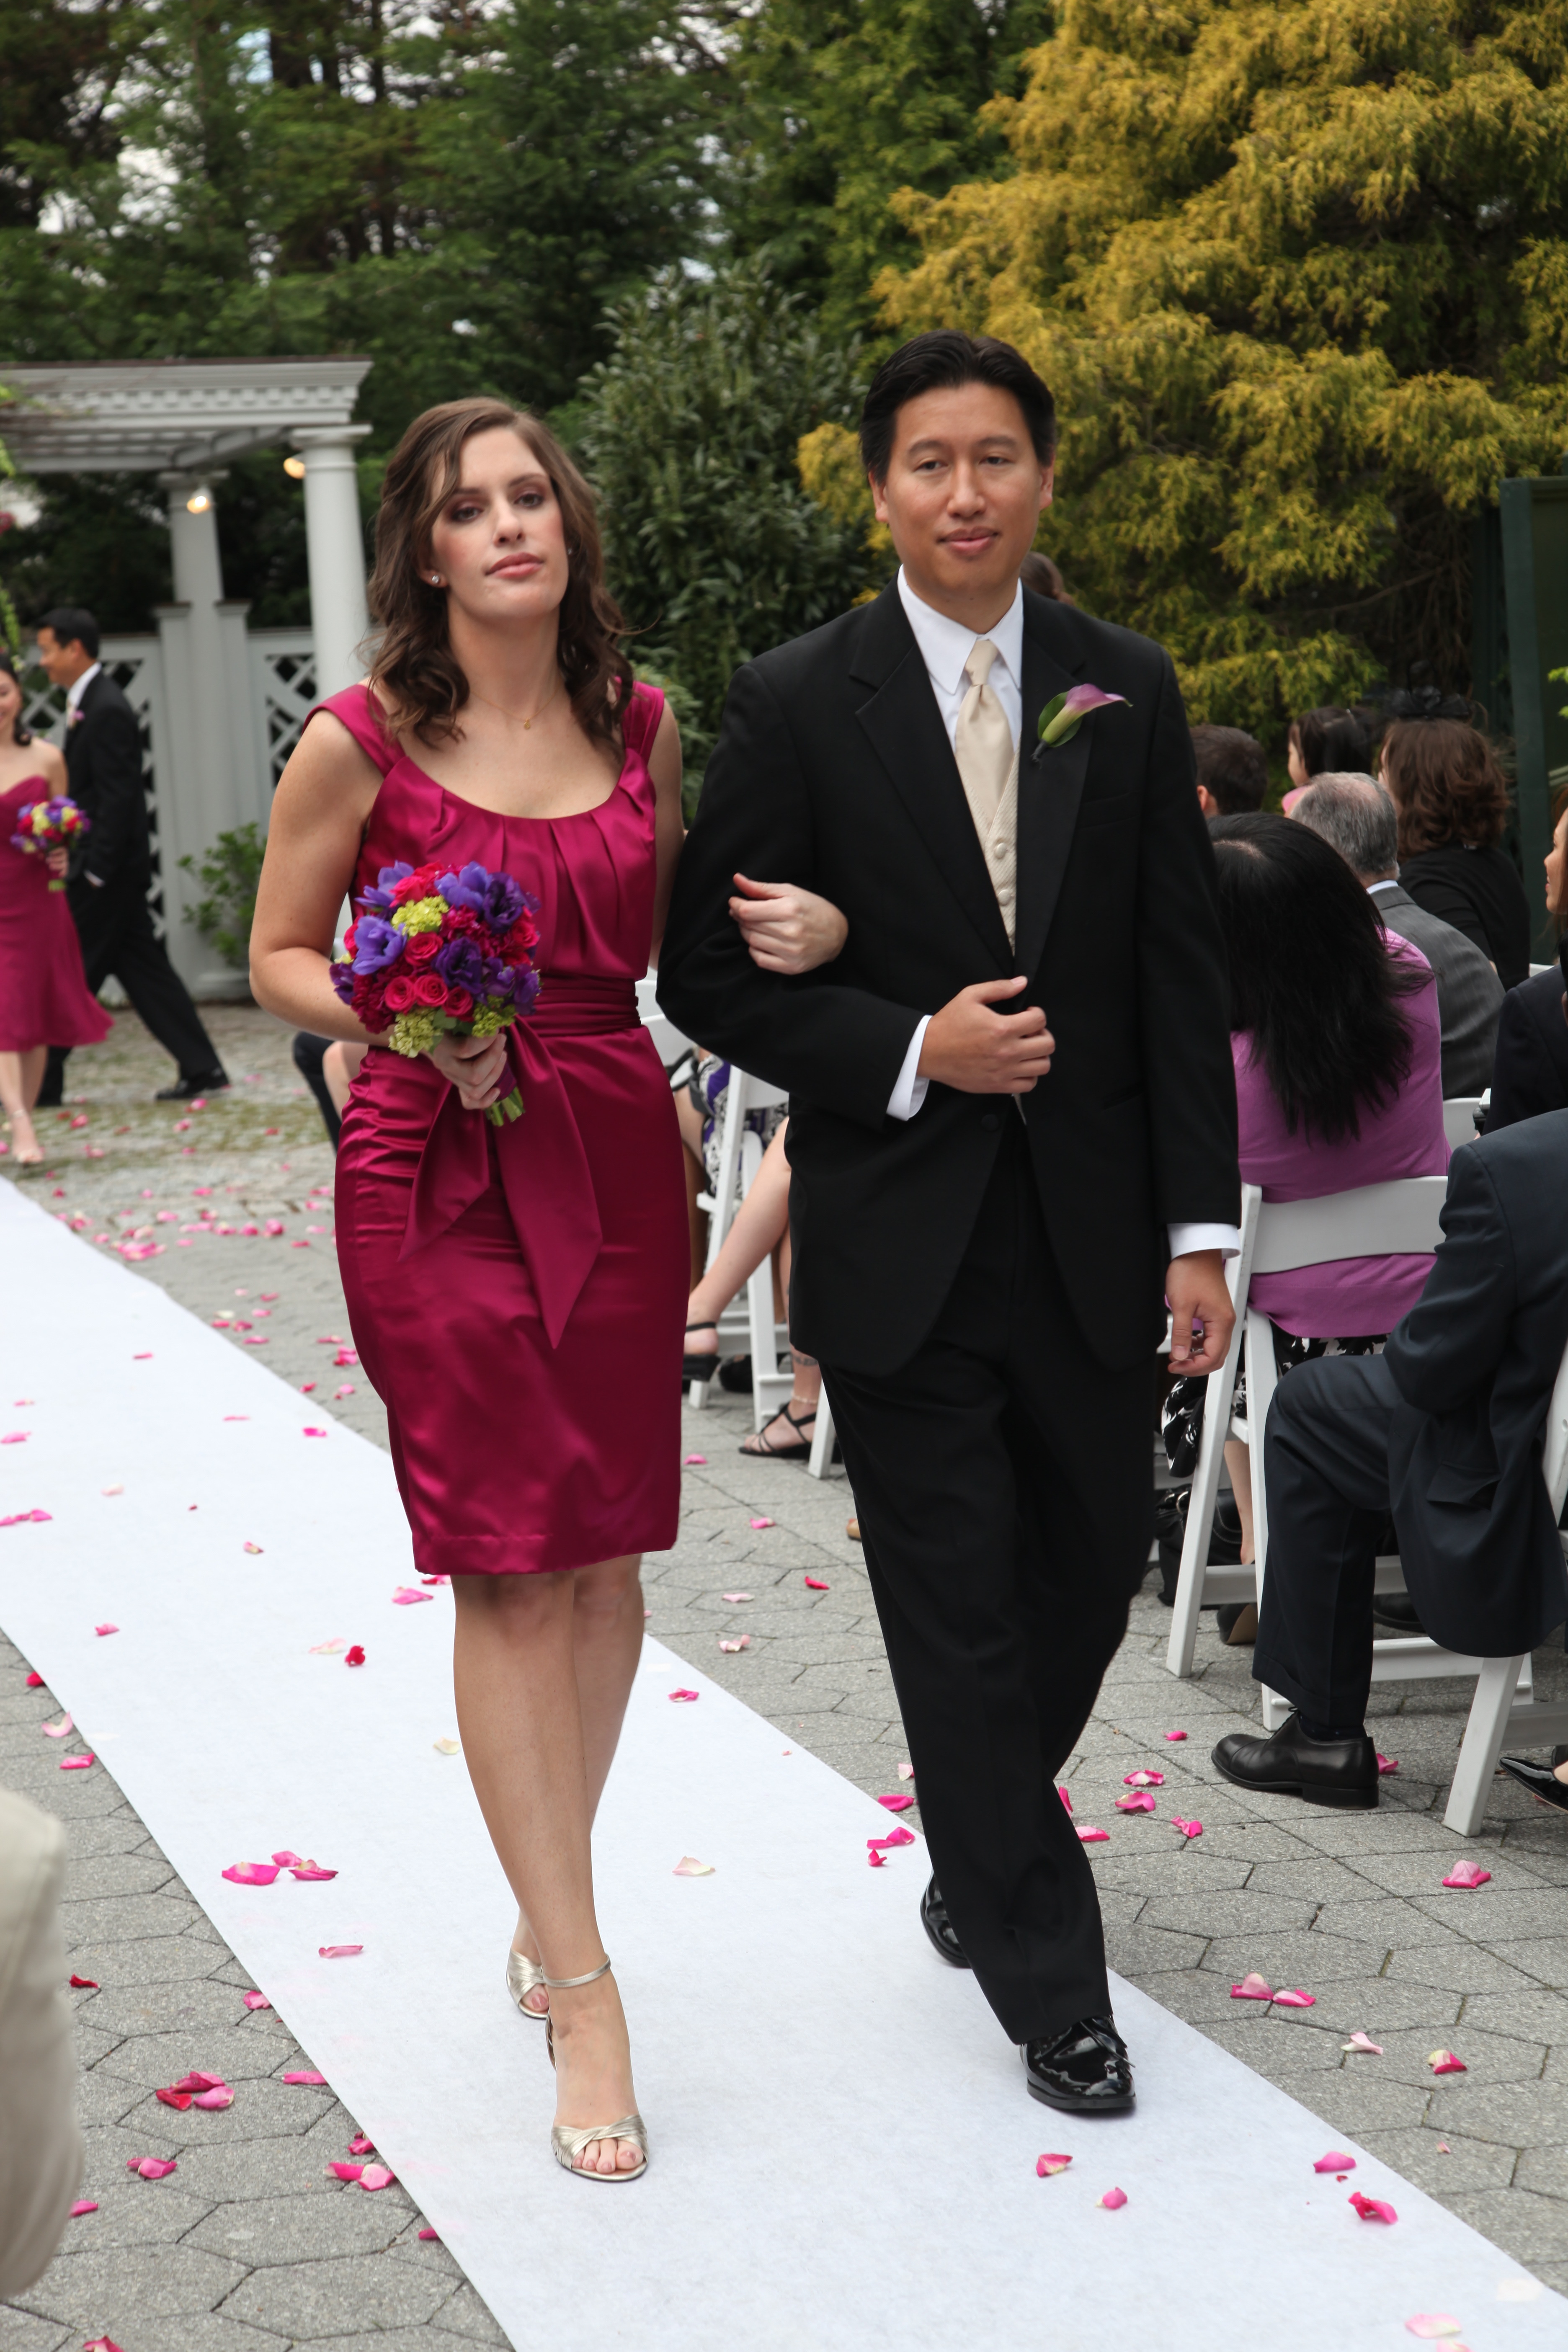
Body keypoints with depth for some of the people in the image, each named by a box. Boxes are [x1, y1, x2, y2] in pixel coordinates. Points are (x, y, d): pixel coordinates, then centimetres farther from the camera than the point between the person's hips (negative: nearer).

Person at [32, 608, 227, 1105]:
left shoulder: (107, 710, -16)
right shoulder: (88, 703, 15)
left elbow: (117, 798, -20)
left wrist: (95, 871, -20)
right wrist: (89, 865, 14)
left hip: (107, 865, -10)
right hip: (107, 864, 10)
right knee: (142, 966, 9)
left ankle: (43, 1083, 5)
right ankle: (201, 1068, 10)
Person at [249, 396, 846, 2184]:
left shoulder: (636, 721, 7)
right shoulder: (363, 741, -5)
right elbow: (280, 960, 3)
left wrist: (801, 927, -1)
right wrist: (410, 1030, -15)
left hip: (616, 1154, 4)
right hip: (438, 1168, -4)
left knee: (603, 1557, 9)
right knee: (509, 1571, -4)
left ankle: (550, 1895, 29)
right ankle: (582, 1992, 0)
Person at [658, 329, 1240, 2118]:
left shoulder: (1128, 692, 4)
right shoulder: (796, 702, -4)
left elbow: (1183, 976, 4)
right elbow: (711, 975, -3)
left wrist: (1200, 1229, -1)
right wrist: (911, 1054, -16)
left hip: (1091, 1230, 3)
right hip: (902, 1236, -3)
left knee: (1091, 1568, 13)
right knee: (958, 1610, 3)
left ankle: (980, 1862, 40)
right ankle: (1046, 1974, 17)